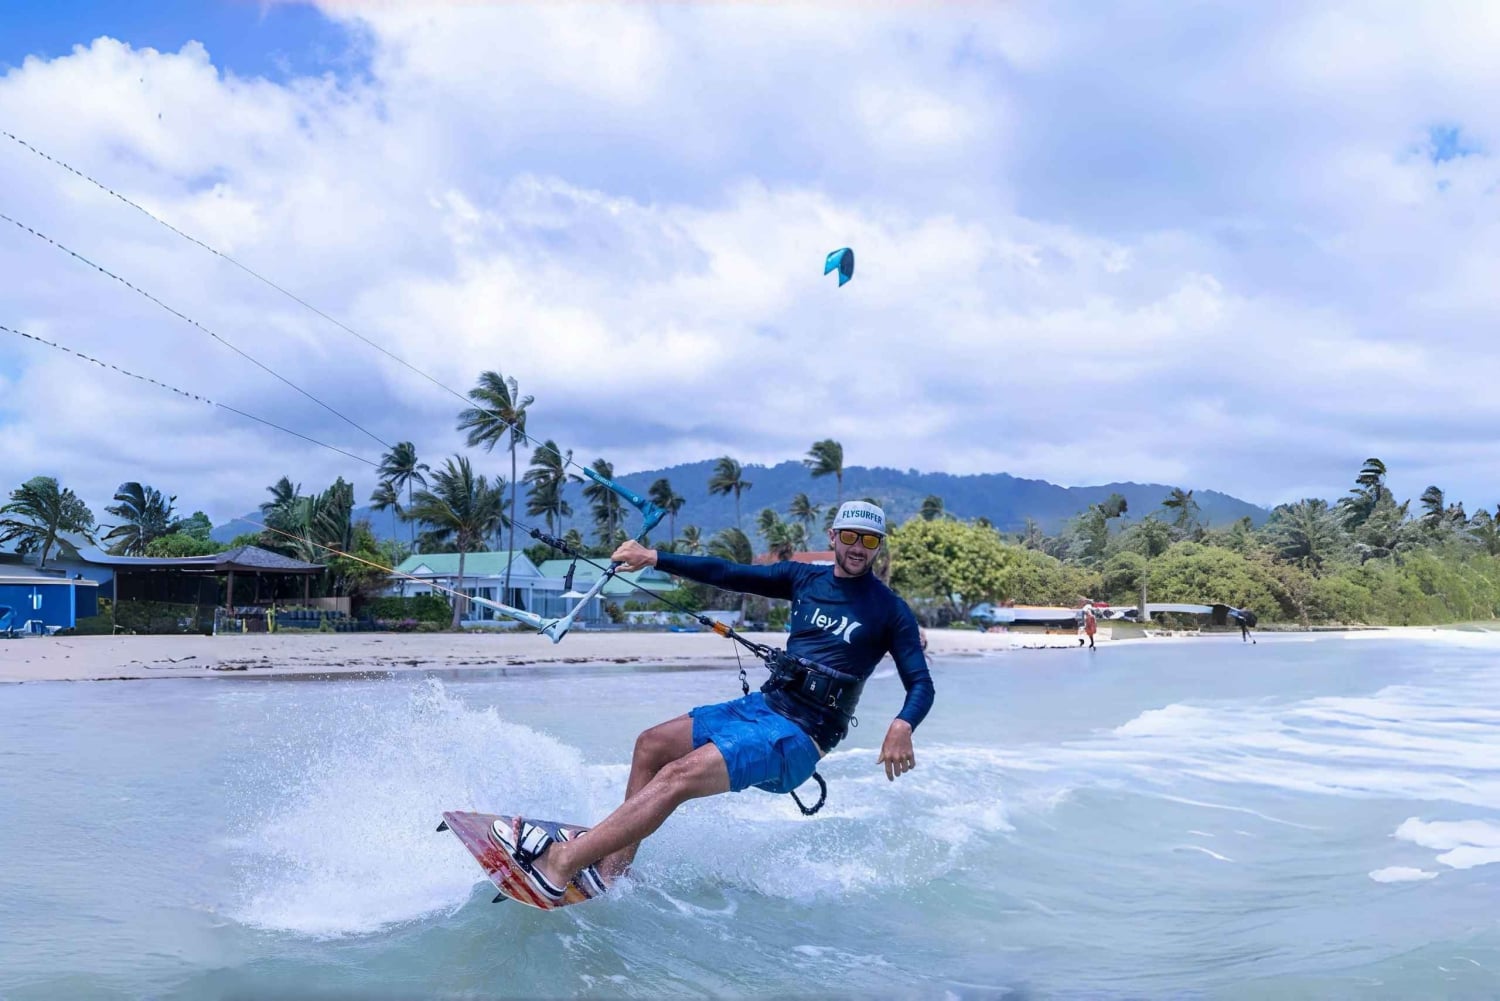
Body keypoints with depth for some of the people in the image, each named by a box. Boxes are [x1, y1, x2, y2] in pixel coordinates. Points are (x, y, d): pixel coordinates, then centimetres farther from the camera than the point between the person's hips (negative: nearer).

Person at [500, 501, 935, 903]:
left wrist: (902, 726, -29)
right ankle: (616, 863, 3)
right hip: (762, 705, 8)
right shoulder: (805, 578, 9)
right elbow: (728, 574, 11)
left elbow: (921, 683, -8)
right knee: (652, 744, 7)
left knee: (678, 777, -21)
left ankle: (559, 864, -22)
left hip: (800, 736, -8)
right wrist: (654, 558, 7)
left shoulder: (889, 611, -6)